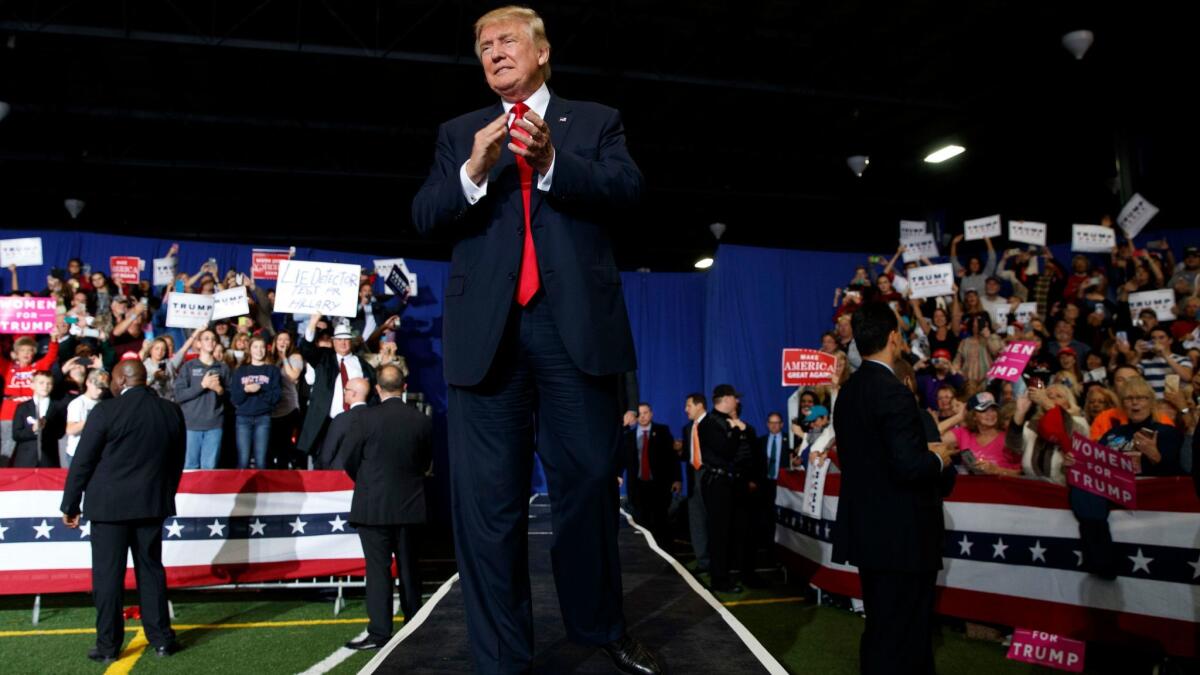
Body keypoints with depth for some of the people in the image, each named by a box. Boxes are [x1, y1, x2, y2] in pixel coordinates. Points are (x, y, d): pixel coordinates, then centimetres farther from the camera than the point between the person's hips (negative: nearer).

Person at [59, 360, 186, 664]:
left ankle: (108, 645, 12)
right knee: (151, 569, 12)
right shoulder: (172, 411, 1)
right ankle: (161, 638, 17)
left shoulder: (106, 411, -12)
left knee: (108, 575, 5)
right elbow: (176, 462, 8)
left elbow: (82, 462, -7)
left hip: (109, 505, -4)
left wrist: (70, 505, 2)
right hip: (152, 503, 4)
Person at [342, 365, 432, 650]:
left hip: (373, 505, -3)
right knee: (408, 566, 14)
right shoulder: (422, 420, -3)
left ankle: (379, 632, -1)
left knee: (378, 568, 0)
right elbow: (425, 462, 7)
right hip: (410, 505, 4)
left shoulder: (365, 418, -12)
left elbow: (350, 460, -4)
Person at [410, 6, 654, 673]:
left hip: (577, 324, -1)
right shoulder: (460, 133, 18)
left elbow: (628, 189, -3)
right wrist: (474, 171, -14)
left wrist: (551, 160, -18)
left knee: (590, 483, 6)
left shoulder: (597, 121, 14)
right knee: (488, 499, 2)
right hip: (487, 328, 2)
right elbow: (425, 215, 5)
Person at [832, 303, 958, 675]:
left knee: (880, 628, 21)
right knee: (900, 636, 3)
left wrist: (923, 450, 12)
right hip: (901, 535, -9)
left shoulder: (848, 391, 8)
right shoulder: (894, 393, -20)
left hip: (868, 530, 9)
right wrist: (937, 459, -6)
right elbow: (908, 467, -26)